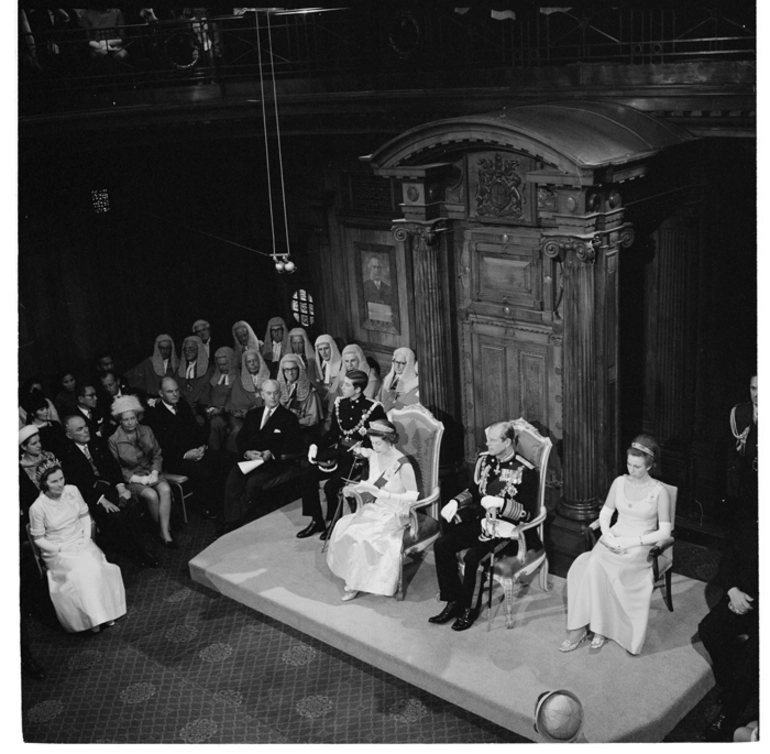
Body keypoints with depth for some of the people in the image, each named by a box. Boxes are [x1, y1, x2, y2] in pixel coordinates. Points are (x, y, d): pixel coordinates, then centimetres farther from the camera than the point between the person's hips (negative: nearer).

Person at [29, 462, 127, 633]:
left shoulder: (72, 491, -3)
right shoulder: (37, 508, -14)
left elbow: (84, 515, 9)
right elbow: (39, 538, -4)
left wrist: (87, 537, -4)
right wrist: (60, 549, -15)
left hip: (81, 543, 3)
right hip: (57, 551, -3)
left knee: (96, 567, -25)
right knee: (79, 574, -29)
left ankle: (106, 612, -10)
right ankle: (90, 618, -13)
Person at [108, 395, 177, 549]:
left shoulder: (146, 431, 5)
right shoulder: (114, 440, -7)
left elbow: (157, 455, 9)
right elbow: (117, 469, -4)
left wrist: (154, 472, -10)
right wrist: (138, 479, -15)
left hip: (150, 473, 3)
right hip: (130, 478, -3)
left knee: (165, 489, -28)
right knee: (151, 495, -31)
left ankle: (165, 533, -28)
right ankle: (162, 529, -10)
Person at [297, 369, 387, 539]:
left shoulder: (373, 408, -11)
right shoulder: (340, 403, 7)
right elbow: (333, 432, 14)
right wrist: (316, 446, -1)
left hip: (358, 457, -6)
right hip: (339, 449, 6)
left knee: (331, 485, -24)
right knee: (308, 477, -13)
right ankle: (316, 521, 1)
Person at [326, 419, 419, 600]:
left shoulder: (403, 465, -19)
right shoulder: (374, 456, 2)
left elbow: (413, 497, -21)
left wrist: (381, 493, -26)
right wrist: (354, 488, -4)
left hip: (396, 514, -7)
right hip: (377, 509, 7)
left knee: (363, 535, -27)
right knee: (343, 527, -15)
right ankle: (353, 579, -3)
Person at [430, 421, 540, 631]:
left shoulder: (525, 471, -13)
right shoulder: (485, 460, 6)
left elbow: (527, 513, -15)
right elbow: (473, 491, 19)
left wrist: (500, 503, -27)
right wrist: (455, 502, 0)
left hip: (506, 530, -7)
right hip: (481, 522, 7)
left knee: (472, 557, -27)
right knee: (441, 545, -11)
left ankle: (467, 608, -4)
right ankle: (453, 602, -1)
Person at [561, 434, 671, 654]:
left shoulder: (659, 491, -7)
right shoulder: (620, 482, 6)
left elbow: (665, 531, -7)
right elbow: (605, 514, 12)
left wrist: (632, 541, -15)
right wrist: (608, 536, -7)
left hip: (640, 546, -4)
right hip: (614, 539, 4)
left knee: (596, 567, -29)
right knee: (593, 564, -27)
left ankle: (580, 628, -18)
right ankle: (598, 626, -21)